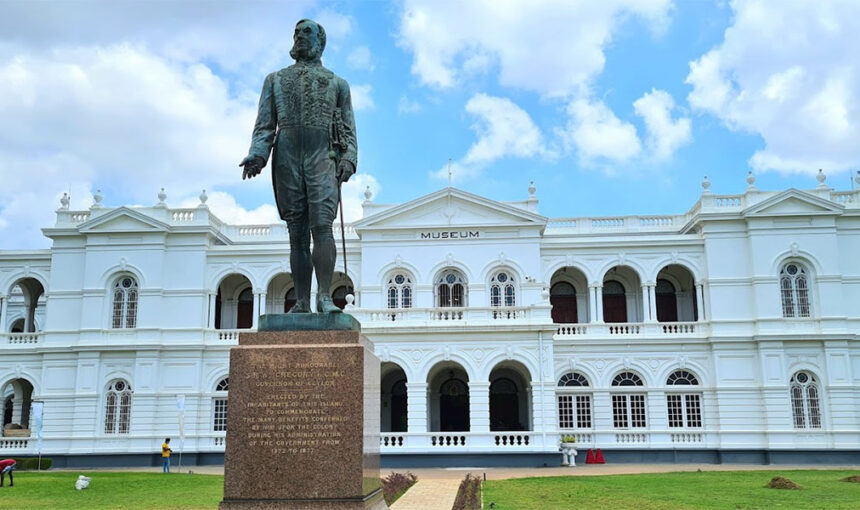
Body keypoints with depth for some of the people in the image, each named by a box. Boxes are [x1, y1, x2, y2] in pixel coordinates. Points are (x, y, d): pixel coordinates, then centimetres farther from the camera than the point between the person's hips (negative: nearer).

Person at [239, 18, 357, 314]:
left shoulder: (337, 83, 21)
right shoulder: (275, 80, 24)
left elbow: (349, 129, 13)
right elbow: (264, 125, 15)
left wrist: (349, 159, -6)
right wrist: (257, 155, -3)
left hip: (323, 156, -2)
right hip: (287, 157, 2)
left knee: (322, 225, -17)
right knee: (297, 234, -2)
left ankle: (324, 296, -22)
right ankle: (302, 302, -4)